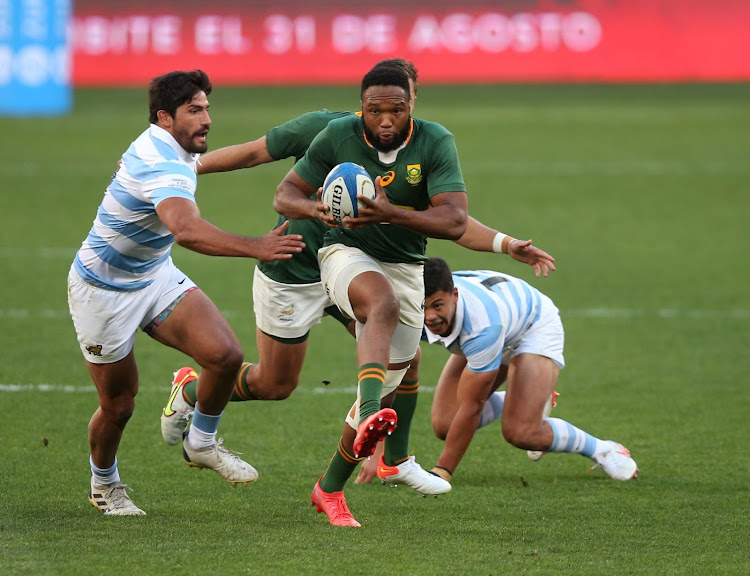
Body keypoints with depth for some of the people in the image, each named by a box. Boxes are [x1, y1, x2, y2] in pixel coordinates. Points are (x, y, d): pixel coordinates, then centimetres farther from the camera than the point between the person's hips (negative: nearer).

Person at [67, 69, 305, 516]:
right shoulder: (165, 167, -33)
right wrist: (256, 247, -62)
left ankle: (202, 444, 10)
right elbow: (187, 230, -53)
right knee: (119, 405, 5)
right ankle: (104, 483, 35)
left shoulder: (161, 145, -2)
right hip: (104, 291, -8)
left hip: (155, 276, 8)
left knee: (225, 353, -14)